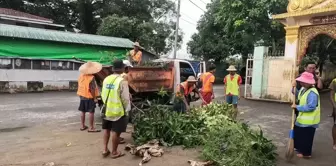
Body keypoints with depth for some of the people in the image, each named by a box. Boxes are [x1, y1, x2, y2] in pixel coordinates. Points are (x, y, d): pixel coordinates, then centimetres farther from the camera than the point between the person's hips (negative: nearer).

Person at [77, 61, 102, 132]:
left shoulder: (81, 76, 3)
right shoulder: (91, 77, -20)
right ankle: (91, 128, 1)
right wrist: (95, 98, -17)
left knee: (83, 111, 14)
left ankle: (83, 126, 24)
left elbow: (79, 86, 11)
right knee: (91, 112, -2)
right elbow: (92, 89, -21)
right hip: (89, 97, -7)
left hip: (82, 96, 8)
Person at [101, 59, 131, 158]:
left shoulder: (106, 79, 2)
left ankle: (105, 149, 26)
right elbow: (125, 98, -17)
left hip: (107, 109, 7)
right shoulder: (122, 81, -19)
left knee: (106, 129, 21)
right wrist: (127, 109, -3)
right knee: (116, 131, 5)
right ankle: (114, 152, 17)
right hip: (119, 110, -6)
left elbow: (103, 95, 9)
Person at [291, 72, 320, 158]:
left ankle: (306, 153, 22)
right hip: (303, 118, 10)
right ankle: (300, 148, 42)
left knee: (306, 137, 5)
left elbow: (310, 107, -32)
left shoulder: (312, 93, -27)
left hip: (309, 120, -10)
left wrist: (297, 107, -24)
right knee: (298, 134, 23)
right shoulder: (303, 89, 4)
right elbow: (298, 96, 20)